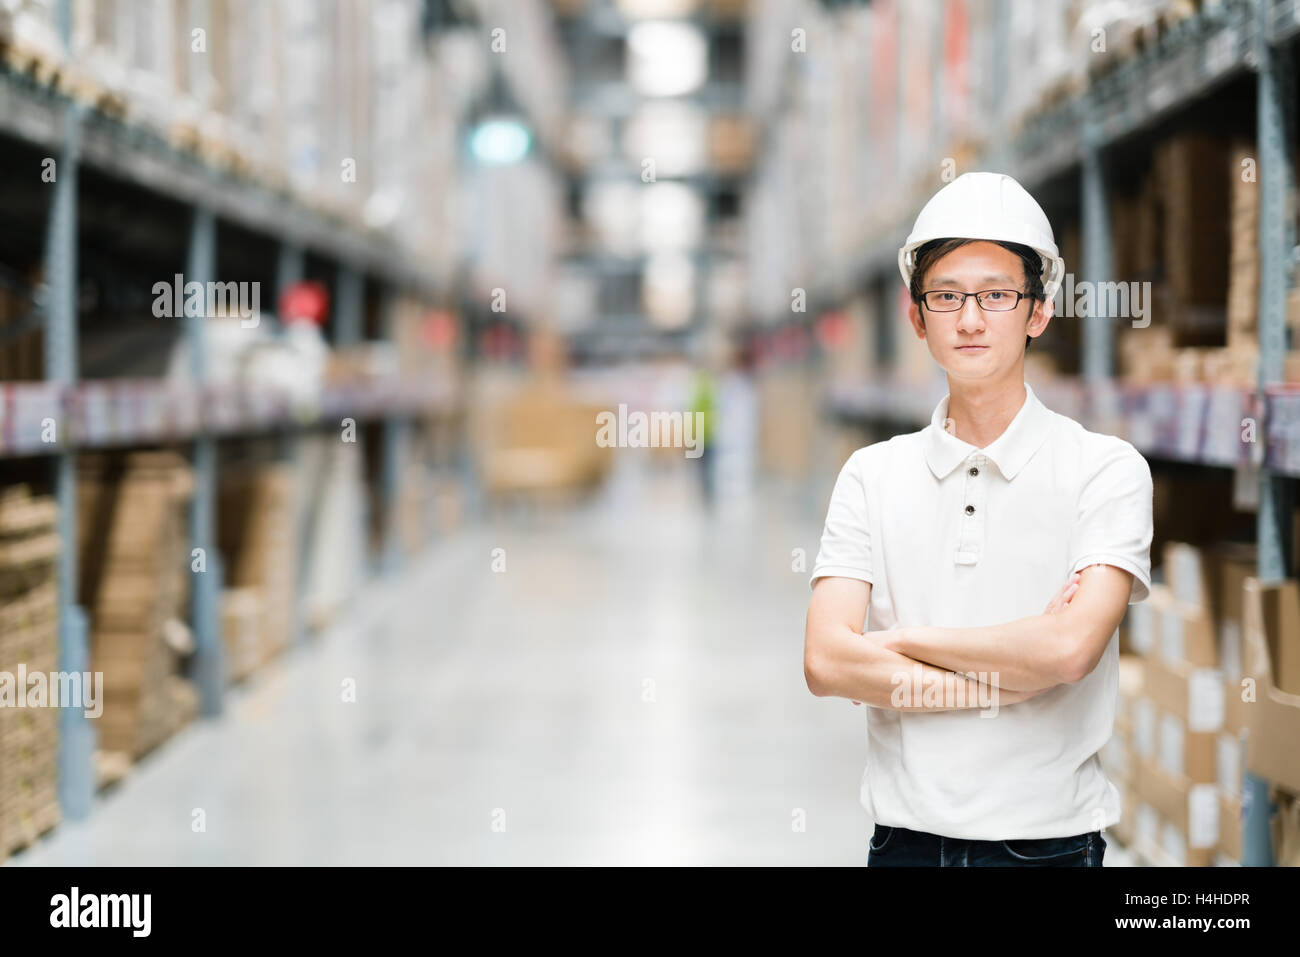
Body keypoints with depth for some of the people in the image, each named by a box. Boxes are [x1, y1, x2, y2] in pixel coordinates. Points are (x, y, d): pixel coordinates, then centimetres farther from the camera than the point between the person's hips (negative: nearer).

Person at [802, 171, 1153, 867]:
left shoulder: (1106, 469, -5)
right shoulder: (872, 475, 4)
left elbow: (1071, 647, -19)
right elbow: (825, 663, -7)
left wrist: (896, 640, -8)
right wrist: (1007, 677, -14)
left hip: (1050, 842, -2)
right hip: (906, 838, 2)